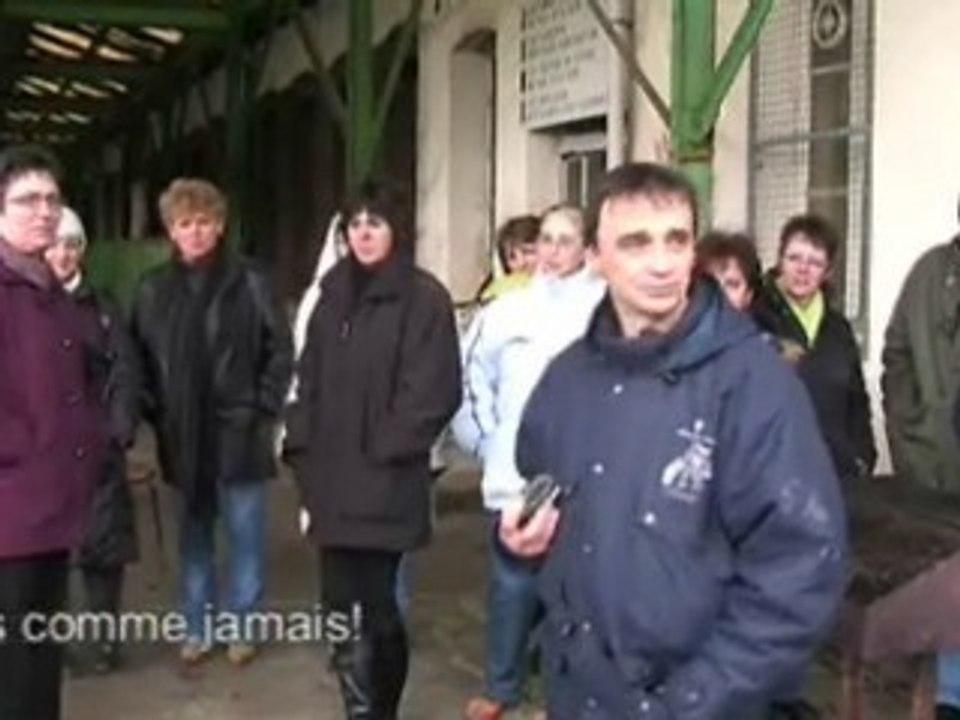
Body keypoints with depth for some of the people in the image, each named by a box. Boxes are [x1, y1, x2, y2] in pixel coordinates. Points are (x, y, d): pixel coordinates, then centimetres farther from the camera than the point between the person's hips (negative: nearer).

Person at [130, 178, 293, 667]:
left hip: (238, 433, -3)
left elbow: (280, 350, -4)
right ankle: (198, 627, 27)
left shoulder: (248, 282, -8)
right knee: (193, 537, 14)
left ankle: (241, 626, 23)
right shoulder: (153, 288, 2)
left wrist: (262, 408, -7)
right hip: (181, 437, 3)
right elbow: (139, 357, 9)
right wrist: (155, 411, 2)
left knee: (245, 535, 8)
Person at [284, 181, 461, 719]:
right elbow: (310, 377, 15)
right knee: (340, 603, 9)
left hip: (385, 480, -6)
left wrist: (386, 452, -13)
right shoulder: (334, 293, 14)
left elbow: (432, 390, -12)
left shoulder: (424, 297, -6)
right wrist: (303, 446, 5)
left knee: (376, 603, 1)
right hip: (333, 478, 6)